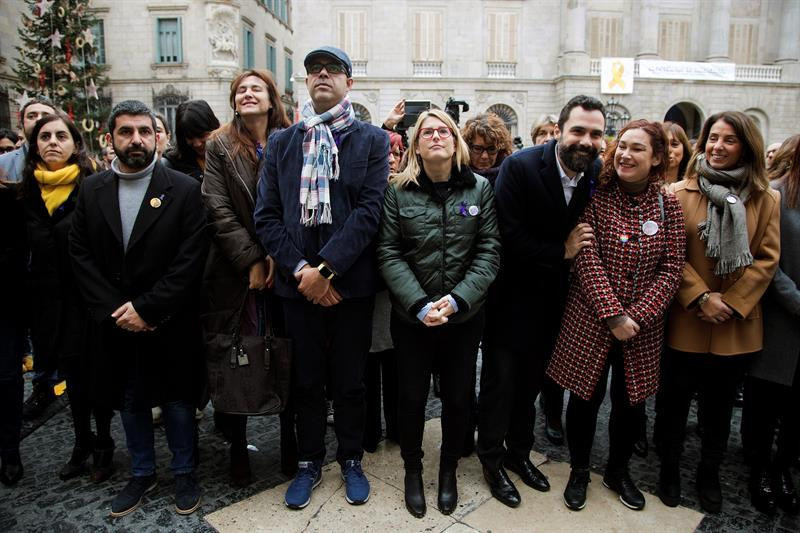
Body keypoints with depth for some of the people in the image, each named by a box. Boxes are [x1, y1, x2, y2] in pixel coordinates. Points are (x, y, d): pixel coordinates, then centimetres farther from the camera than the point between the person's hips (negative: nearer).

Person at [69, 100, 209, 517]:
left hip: (169, 323, -3)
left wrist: (147, 308, -16)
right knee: (130, 402, 17)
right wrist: (114, 311, -9)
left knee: (177, 401, 10)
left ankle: (184, 474, 30)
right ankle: (142, 474, 36)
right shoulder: (91, 190, 4)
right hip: (116, 325, 4)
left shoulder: (184, 189, -8)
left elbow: (191, 259, -13)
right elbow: (80, 255, 2)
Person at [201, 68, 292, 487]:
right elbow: (218, 211, -4)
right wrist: (251, 261, -12)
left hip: (282, 269, 1)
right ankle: (237, 448, 22)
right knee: (234, 363, 5)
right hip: (235, 273, 0)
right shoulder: (220, 147, 5)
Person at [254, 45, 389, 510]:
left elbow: (370, 210, -9)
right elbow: (267, 215, 2)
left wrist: (325, 268, -16)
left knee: (350, 380, 11)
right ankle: (309, 463, 32)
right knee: (306, 380, 14)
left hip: (351, 282, -2)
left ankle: (352, 461, 32)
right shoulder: (282, 142, 10)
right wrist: (299, 269, -11)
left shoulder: (372, 140, 2)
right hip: (298, 282, 2)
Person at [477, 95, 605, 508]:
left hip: (552, 301, 5)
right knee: (500, 378, 8)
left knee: (531, 379, 18)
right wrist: (561, 253, -19)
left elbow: (590, 236, 7)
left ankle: (519, 451, 38)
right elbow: (510, 239, -24)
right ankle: (492, 458, 27)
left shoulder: (600, 176, -6)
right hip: (511, 299, -4)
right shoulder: (520, 167, -20)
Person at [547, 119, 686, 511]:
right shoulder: (596, 198, -7)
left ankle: (618, 471, 38)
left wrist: (637, 316, -14)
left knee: (630, 403, 14)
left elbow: (670, 270, -3)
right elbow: (586, 260, -13)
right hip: (590, 320, -2)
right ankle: (579, 471, 33)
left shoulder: (668, 207, 0)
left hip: (643, 326, 2)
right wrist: (613, 315, -18)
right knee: (585, 398, 9)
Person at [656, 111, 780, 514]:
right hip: (686, 322, -1)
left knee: (719, 408, 17)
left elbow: (766, 259, -2)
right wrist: (701, 297, -16)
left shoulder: (766, 199, 2)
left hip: (736, 327, 2)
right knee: (675, 403, 12)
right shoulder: (680, 193, -3)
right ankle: (669, 470, 33)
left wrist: (731, 304, -12)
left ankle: (709, 475, 38)